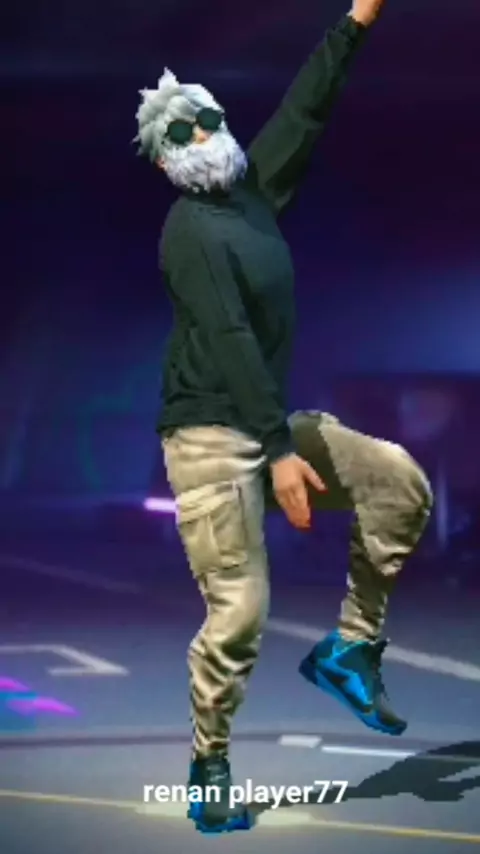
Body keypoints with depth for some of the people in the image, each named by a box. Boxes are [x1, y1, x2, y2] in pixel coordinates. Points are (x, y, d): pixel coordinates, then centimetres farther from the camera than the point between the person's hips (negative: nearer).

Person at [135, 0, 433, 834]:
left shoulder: (252, 190, 10)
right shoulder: (191, 230, -14)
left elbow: (303, 113, 12)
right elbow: (232, 346, -21)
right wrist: (281, 453, -26)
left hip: (269, 420, 8)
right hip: (212, 435, -8)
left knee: (401, 482, 0)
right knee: (239, 605, -11)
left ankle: (350, 647, 7)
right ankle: (208, 769, 6)